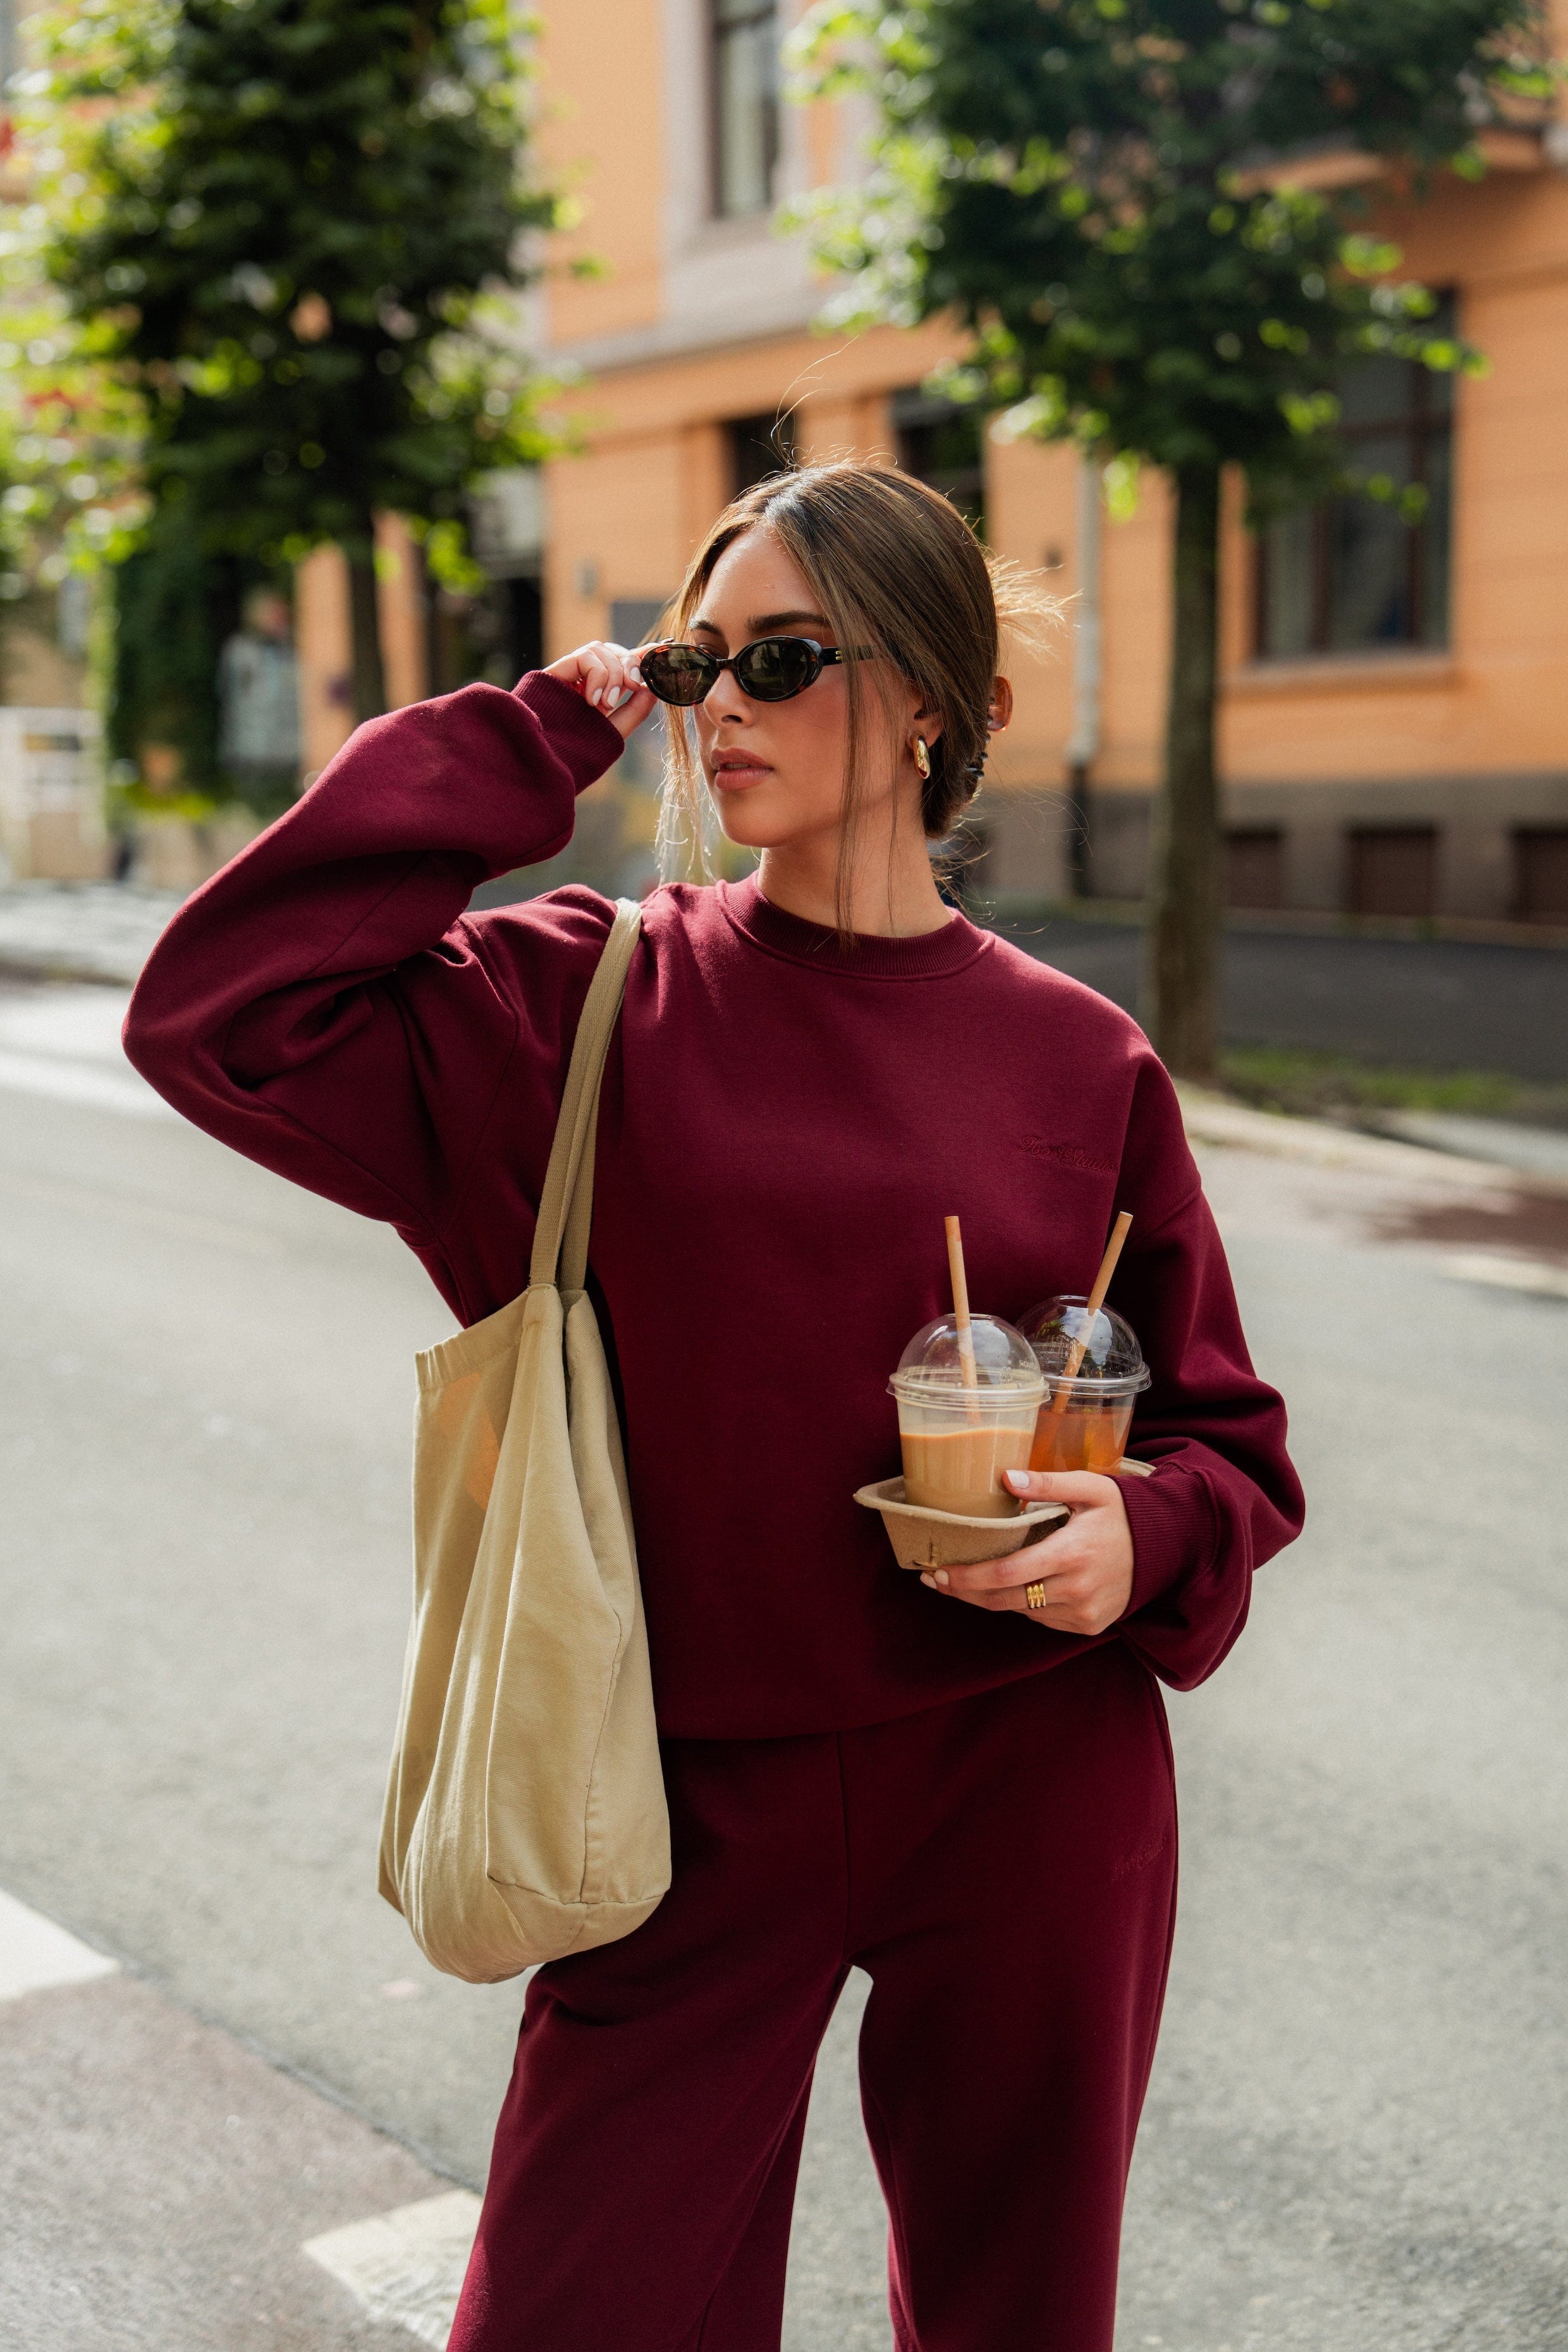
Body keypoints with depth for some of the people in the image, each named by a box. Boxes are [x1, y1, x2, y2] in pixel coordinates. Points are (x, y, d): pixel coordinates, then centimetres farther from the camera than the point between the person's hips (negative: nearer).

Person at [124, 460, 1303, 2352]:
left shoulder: (1078, 1062, -1)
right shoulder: (589, 1007, -3)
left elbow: (1226, 1433, 6)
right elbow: (220, 1020, -15)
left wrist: (1147, 1535, -16)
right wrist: (513, 757, -10)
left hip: (1029, 1787, 1)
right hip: (706, 1790, -1)